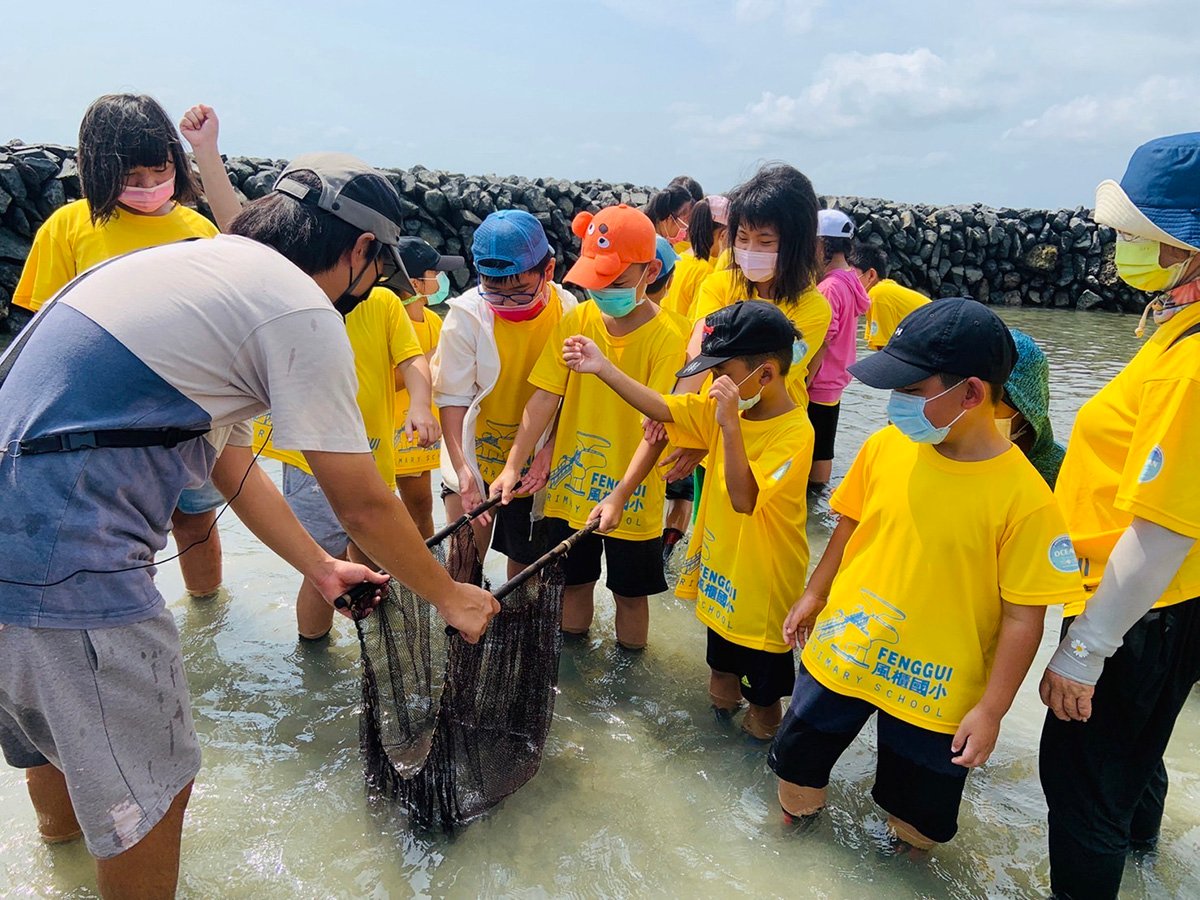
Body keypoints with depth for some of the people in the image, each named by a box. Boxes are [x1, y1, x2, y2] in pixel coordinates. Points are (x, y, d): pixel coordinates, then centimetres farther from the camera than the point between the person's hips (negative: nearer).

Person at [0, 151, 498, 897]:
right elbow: (363, 505, -8)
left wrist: (321, 568, 27)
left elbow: (232, 463, 21)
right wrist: (451, 596, 8)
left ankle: (65, 824, 64)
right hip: (63, 553, -10)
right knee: (151, 791, 9)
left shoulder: (206, 265, 16)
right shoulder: (302, 312, -13)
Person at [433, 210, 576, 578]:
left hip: (534, 463, 2)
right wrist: (461, 467, -26)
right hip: (475, 459, -2)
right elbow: (453, 396, -16)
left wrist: (550, 448, -17)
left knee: (527, 555, 17)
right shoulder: (467, 313, -18)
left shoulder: (567, 312, -12)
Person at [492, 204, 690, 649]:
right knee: (574, 580, 20)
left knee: (630, 591, 14)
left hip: (631, 495, -3)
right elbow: (544, 397, -6)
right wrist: (513, 466, -15)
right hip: (570, 486, 4)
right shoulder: (575, 321, -4)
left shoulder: (669, 336, -15)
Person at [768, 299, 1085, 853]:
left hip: (932, 689, -3)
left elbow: (1023, 617, -16)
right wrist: (814, 595, 12)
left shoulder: (1023, 496, -22)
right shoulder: (884, 447, -10)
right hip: (839, 653, 4)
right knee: (797, 765, 22)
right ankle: (797, 819, 52)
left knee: (918, 817, 18)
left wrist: (991, 709, -12)